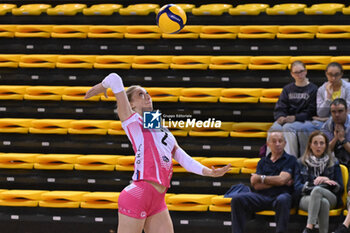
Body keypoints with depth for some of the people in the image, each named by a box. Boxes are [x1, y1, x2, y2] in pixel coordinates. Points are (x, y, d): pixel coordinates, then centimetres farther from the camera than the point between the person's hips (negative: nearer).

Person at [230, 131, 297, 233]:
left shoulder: (291, 160, 9)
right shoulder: (263, 162, 20)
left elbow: (281, 179, -7)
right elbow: (257, 185, 6)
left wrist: (261, 178, 4)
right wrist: (276, 182, -4)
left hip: (280, 195, -4)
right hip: (261, 196, 4)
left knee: (282, 200, -41)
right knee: (237, 199, -21)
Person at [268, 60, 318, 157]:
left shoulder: (313, 89, 6)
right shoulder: (287, 89, 20)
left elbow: (311, 112, -2)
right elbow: (279, 108, 13)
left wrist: (295, 117, -16)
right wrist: (280, 117, -11)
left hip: (305, 121, -4)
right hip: (287, 120, 4)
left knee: (288, 127, -36)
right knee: (274, 128, -30)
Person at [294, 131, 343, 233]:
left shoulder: (333, 163, 18)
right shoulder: (301, 163, 16)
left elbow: (340, 188, 11)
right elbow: (297, 187, 4)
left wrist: (328, 181, -9)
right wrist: (312, 184, -12)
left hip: (330, 197, 0)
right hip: (306, 198, 0)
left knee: (317, 190, -38)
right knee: (324, 203, -38)